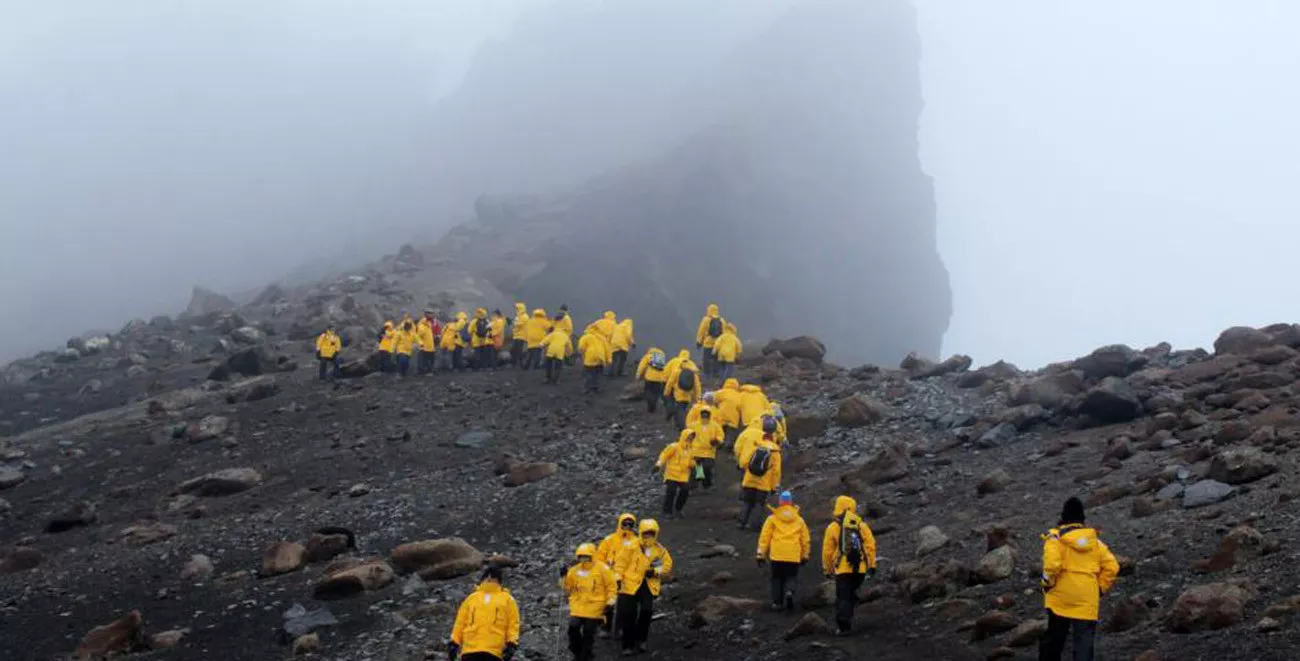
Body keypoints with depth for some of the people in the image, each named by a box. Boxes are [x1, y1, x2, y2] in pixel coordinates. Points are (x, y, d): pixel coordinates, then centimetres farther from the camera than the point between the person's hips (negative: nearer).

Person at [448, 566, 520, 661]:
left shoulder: (507, 599, 14)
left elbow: (513, 623, 7)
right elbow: (460, 621, 18)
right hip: (470, 649, 2)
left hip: (493, 651, -2)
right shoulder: (471, 598, 21)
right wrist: (454, 642, 9)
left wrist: (511, 644, -6)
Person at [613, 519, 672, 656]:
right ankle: (628, 645, 11)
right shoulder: (632, 547, -4)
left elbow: (668, 565, 11)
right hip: (631, 585, -2)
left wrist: (656, 572, -7)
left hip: (649, 586, 2)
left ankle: (640, 640, 7)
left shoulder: (660, 550, 6)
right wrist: (618, 578, -13)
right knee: (629, 616, 1)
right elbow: (621, 562, -4)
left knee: (647, 611, -13)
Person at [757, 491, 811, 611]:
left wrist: (761, 554, 5)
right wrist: (805, 556, 24)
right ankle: (790, 592, -21)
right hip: (794, 556, 1)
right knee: (791, 577, 9)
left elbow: (764, 537, 1)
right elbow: (806, 539, 13)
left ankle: (777, 602, 7)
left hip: (777, 555, -1)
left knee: (777, 578, 13)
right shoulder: (799, 520, 12)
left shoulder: (772, 518, 5)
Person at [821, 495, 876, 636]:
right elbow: (870, 545, -1)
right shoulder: (861, 525, 6)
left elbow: (827, 551, 1)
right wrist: (872, 565, 3)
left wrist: (828, 570, 13)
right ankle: (847, 621, 22)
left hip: (843, 568, -3)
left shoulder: (833, 527, -1)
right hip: (860, 568, 3)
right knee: (852, 594, 21)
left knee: (843, 598, -1)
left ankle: (843, 626, -9)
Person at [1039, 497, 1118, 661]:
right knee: (1084, 644, 1)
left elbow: (1052, 565, -20)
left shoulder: (1056, 538, -5)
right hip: (1087, 604, 2)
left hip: (1061, 599, -2)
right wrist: (1101, 588, 12)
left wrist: (1048, 584, -5)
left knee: (1052, 641, 13)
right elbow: (1112, 567, 3)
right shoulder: (1095, 541, 8)